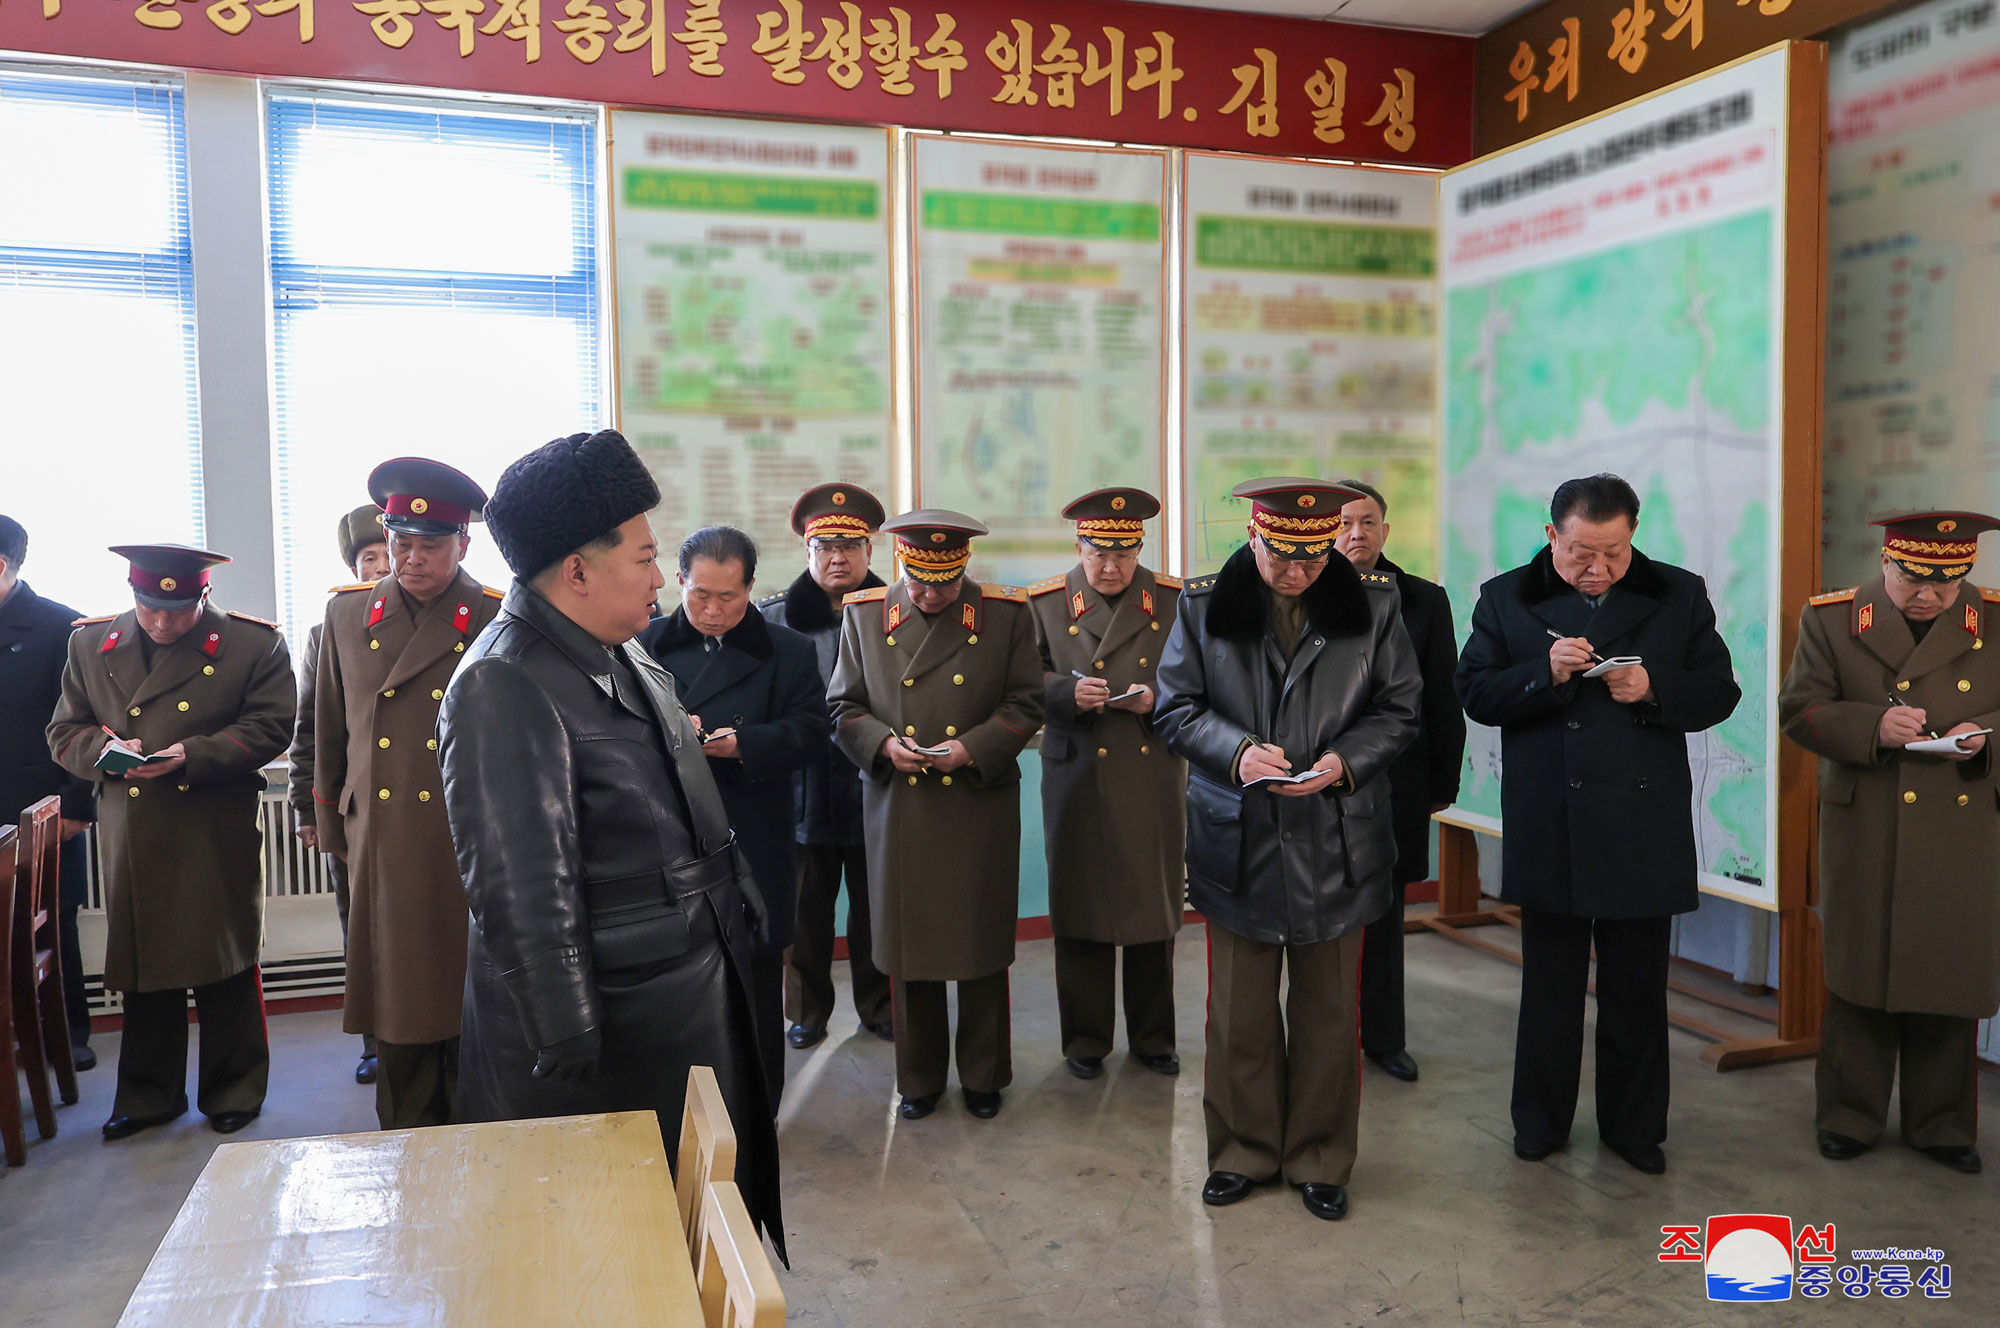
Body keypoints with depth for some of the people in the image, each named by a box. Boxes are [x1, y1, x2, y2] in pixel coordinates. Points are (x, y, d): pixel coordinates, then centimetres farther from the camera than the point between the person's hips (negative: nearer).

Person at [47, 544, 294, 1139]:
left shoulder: (253, 643, -2)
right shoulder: (90, 644, 10)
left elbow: (269, 727, -5)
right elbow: (64, 732, 12)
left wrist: (194, 753, -18)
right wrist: (105, 747, -11)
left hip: (217, 838, -3)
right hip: (129, 839, 3)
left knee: (225, 965, 4)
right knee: (142, 965, 10)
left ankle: (234, 1090, 19)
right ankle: (148, 1095, 25)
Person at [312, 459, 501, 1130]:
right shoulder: (347, 614, 8)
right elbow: (330, 736, 15)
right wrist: (336, 834, 15)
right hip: (383, 853, 3)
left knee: (470, 1011, 5)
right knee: (398, 1017, 10)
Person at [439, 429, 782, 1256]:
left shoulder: (619, 654, 8)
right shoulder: (503, 688, -22)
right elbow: (521, 894, -25)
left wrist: (738, 906, 20)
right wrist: (567, 1054, -24)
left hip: (692, 997, 9)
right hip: (609, 1030, -9)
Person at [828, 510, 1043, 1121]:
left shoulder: (1006, 613, -1)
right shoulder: (864, 613, 3)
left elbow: (1025, 706, 0)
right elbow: (845, 707, 6)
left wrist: (973, 748, -15)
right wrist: (885, 744, -13)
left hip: (981, 808, -1)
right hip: (898, 811, 1)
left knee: (983, 947, 8)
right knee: (907, 945, 9)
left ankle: (984, 1076, 26)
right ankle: (919, 1078, 26)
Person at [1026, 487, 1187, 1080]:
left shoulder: (1174, 600, 6)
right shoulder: (1044, 602, 4)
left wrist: (1156, 699, -13)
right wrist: (1069, 692, -17)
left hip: (1154, 782, 1)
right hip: (1078, 781, -1)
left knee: (1154, 906, 8)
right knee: (1080, 906, 5)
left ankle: (1153, 1035, 24)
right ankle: (1085, 1038, 19)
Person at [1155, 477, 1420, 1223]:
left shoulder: (1372, 604, 0)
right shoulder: (1204, 606, -1)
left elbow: (1399, 709, 3)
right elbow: (1175, 708, 0)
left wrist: (1345, 760, -15)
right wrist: (1236, 750, -18)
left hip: (1335, 844, 0)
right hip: (1237, 838, 0)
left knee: (1328, 1011, 11)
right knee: (1239, 1011, 10)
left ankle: (1320, 1160, 28)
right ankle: (1244, 1151, 29)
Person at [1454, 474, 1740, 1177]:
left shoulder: (1680, 596, 5)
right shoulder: (1505, 599, 2)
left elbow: (1719, 692, 4)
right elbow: (1474, 693, -3)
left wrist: (1654, 689, -15)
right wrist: (1544, 674, -19)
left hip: (1644, 829, 1)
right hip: (1548, 833, -1)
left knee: (1637, 989, 11)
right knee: (1548, 985, 11)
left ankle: (1634, 1127, 27)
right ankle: (1540, 1121, 26)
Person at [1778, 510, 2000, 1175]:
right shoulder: (1830, 618, -1)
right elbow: (1798, 710, -4)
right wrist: (1872, 725, -20)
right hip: (1862, 839, -1)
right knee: (1858, 972, 9)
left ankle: (1942, 1125, 26)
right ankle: (1850, 1117, 23)